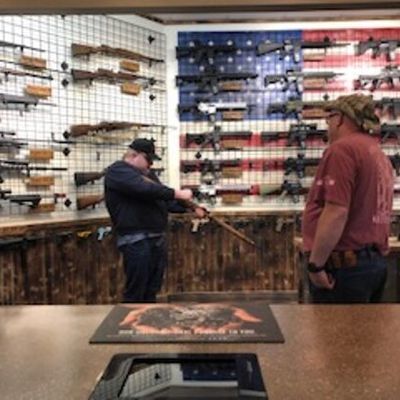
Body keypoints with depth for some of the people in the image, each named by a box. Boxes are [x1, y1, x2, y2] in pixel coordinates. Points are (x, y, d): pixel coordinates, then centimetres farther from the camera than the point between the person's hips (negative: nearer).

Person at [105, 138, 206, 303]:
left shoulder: (147, 173, 20)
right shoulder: (118, 171, -9)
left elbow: (165, 199, 19)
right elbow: (147, 190, -24)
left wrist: (191, 207, 6)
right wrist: (178, 194, -19)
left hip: (157, 238, 9)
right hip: (136, 240, -9)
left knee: (152, 290, 15)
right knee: (135, 293, -3)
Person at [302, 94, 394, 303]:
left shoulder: (343, 148, -14)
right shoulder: (379, 154, 14)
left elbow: (336, 212, -22)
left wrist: (316, 264, -17)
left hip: (344, 264, -9)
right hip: (375, 261, 9)